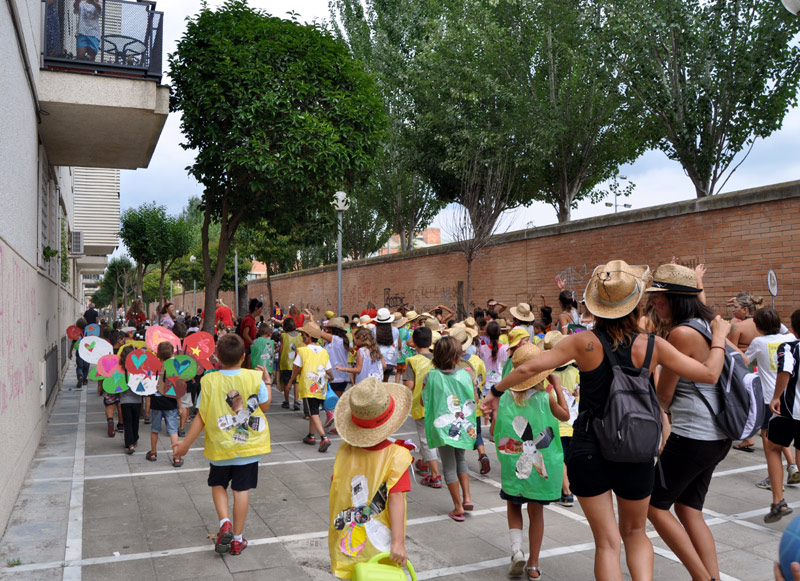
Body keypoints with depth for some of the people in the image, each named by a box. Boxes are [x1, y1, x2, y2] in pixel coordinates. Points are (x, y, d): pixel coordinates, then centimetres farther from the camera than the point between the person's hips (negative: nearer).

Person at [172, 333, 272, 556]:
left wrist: (186, 444, 2)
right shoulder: (254, 377, -11)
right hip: (248, 445, 0)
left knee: (218, 484, 21)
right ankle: (237, 538, 17)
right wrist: (267, 382, 16)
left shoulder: (209, 381, -12)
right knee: (242, 489, 9)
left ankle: (225, 523, 2)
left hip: (220, 446, 0)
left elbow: (201, 417, -8)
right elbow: (265, 406, 2)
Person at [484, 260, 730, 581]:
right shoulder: (652, 346, -9)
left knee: (607, 541, 10)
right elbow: (709, 374, -5)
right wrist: (719, 337, 12)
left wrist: (496, 390, 3)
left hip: (588, 452, -1)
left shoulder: (585, 342, -12)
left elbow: (529, 367, -13)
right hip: (636, 453, 1)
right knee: (635, 531, 25)